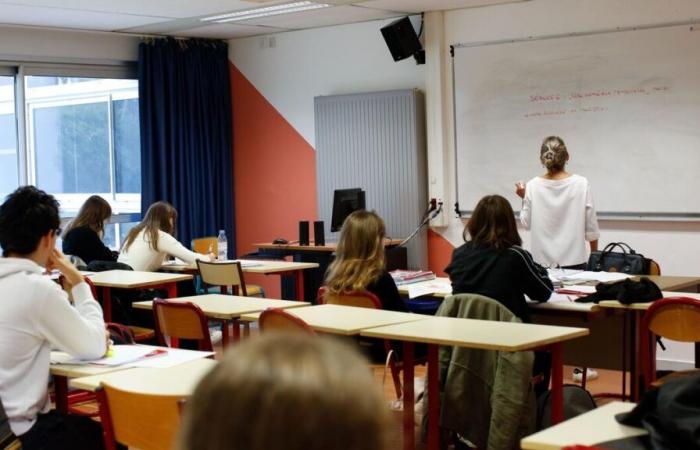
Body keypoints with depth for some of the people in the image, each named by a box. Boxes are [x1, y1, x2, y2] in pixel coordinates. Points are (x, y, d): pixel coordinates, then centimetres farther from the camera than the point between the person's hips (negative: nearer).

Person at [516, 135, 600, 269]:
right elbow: (591, 227, 0)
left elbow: (527, 224, 3)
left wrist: (524, 198, 14)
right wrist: (594, 257, 12)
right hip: (574, 260, -1)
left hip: (542, 260, 1)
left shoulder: (533, 186, -5)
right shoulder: (581, 184, -5)